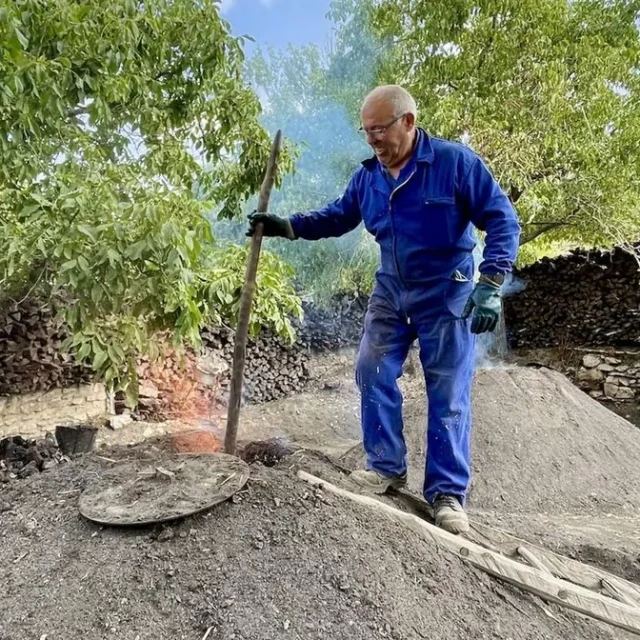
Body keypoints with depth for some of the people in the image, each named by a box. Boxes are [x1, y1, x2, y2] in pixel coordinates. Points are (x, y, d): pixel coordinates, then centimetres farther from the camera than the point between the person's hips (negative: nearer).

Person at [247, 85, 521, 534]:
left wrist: (491, 285, -23)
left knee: (448, 394, -2)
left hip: (448, 294, -5)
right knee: (374, 375, 4)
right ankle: (387, 467, 19)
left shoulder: (456, 162, -14)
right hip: (390, 291, 6)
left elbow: (503, 221, -14)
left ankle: (448, 493, 10)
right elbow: (337, 218, 14)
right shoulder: (367, 176, 2)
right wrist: (286, 226, 0)